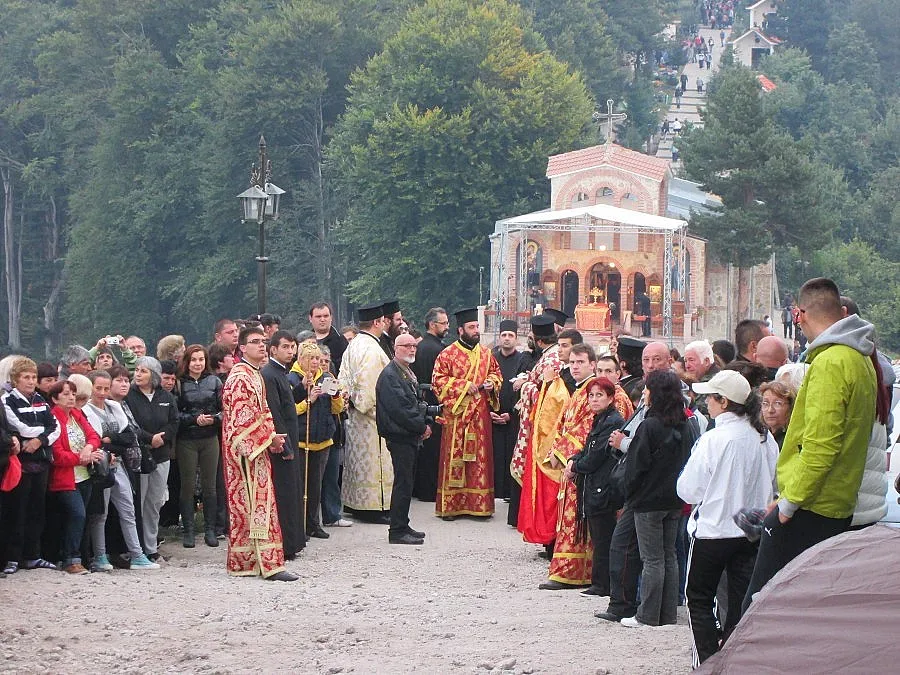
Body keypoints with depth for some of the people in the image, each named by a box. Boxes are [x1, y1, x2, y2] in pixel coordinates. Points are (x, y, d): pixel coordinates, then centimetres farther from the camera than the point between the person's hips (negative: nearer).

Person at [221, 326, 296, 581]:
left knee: (244, 506, 11)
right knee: (258, 504, -11)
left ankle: (242, 561, 14)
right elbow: (243, 416, -20)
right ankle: (269, 563, -13)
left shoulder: (255, 375, 18)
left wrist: (272, 437, 9)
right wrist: (270, 437, -14)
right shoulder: (240, 377, -14)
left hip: (257, 448, 10)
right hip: (246, 449, -10)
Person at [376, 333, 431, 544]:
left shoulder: (408, 373, 18)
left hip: (411, 436, 10)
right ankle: (398, 531, -5)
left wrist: (422, 425, 5)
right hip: (400, 437, -10)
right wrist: (421, 427, -13)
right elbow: (399, 409, -20)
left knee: (406, 483, 13)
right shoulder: (389, 375, -14)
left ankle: (402, 527, 19)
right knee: (403, 483, -8)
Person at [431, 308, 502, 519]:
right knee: (454, 458, -3)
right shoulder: (447, 355, -3)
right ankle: (450, 505, 1)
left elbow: (496, 372, 23)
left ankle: (479, 503, 9)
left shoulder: (485, 354, 12)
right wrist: (463, 386, -14)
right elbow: (438, 380, -6)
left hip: (480, 415, 4)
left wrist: (492, 382, 1)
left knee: (480, 456, 4)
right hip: (456, 414, -4)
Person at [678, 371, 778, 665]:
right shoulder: (764, 438, -2)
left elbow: (688, 490, -12)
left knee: (699, 599, 9)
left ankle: (707, 662, 3)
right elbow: (773, 484, 10)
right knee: (740, 603, 9)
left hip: (713, 530, -5)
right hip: (753, 531, 5)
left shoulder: (713, 439, -18)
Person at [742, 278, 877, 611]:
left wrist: (790, 501, -15)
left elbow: (820, 444, -23)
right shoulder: (862, 360, 15)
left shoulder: (830, 363, -16)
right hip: (840, 507, 10)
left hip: (810, 509, -10)